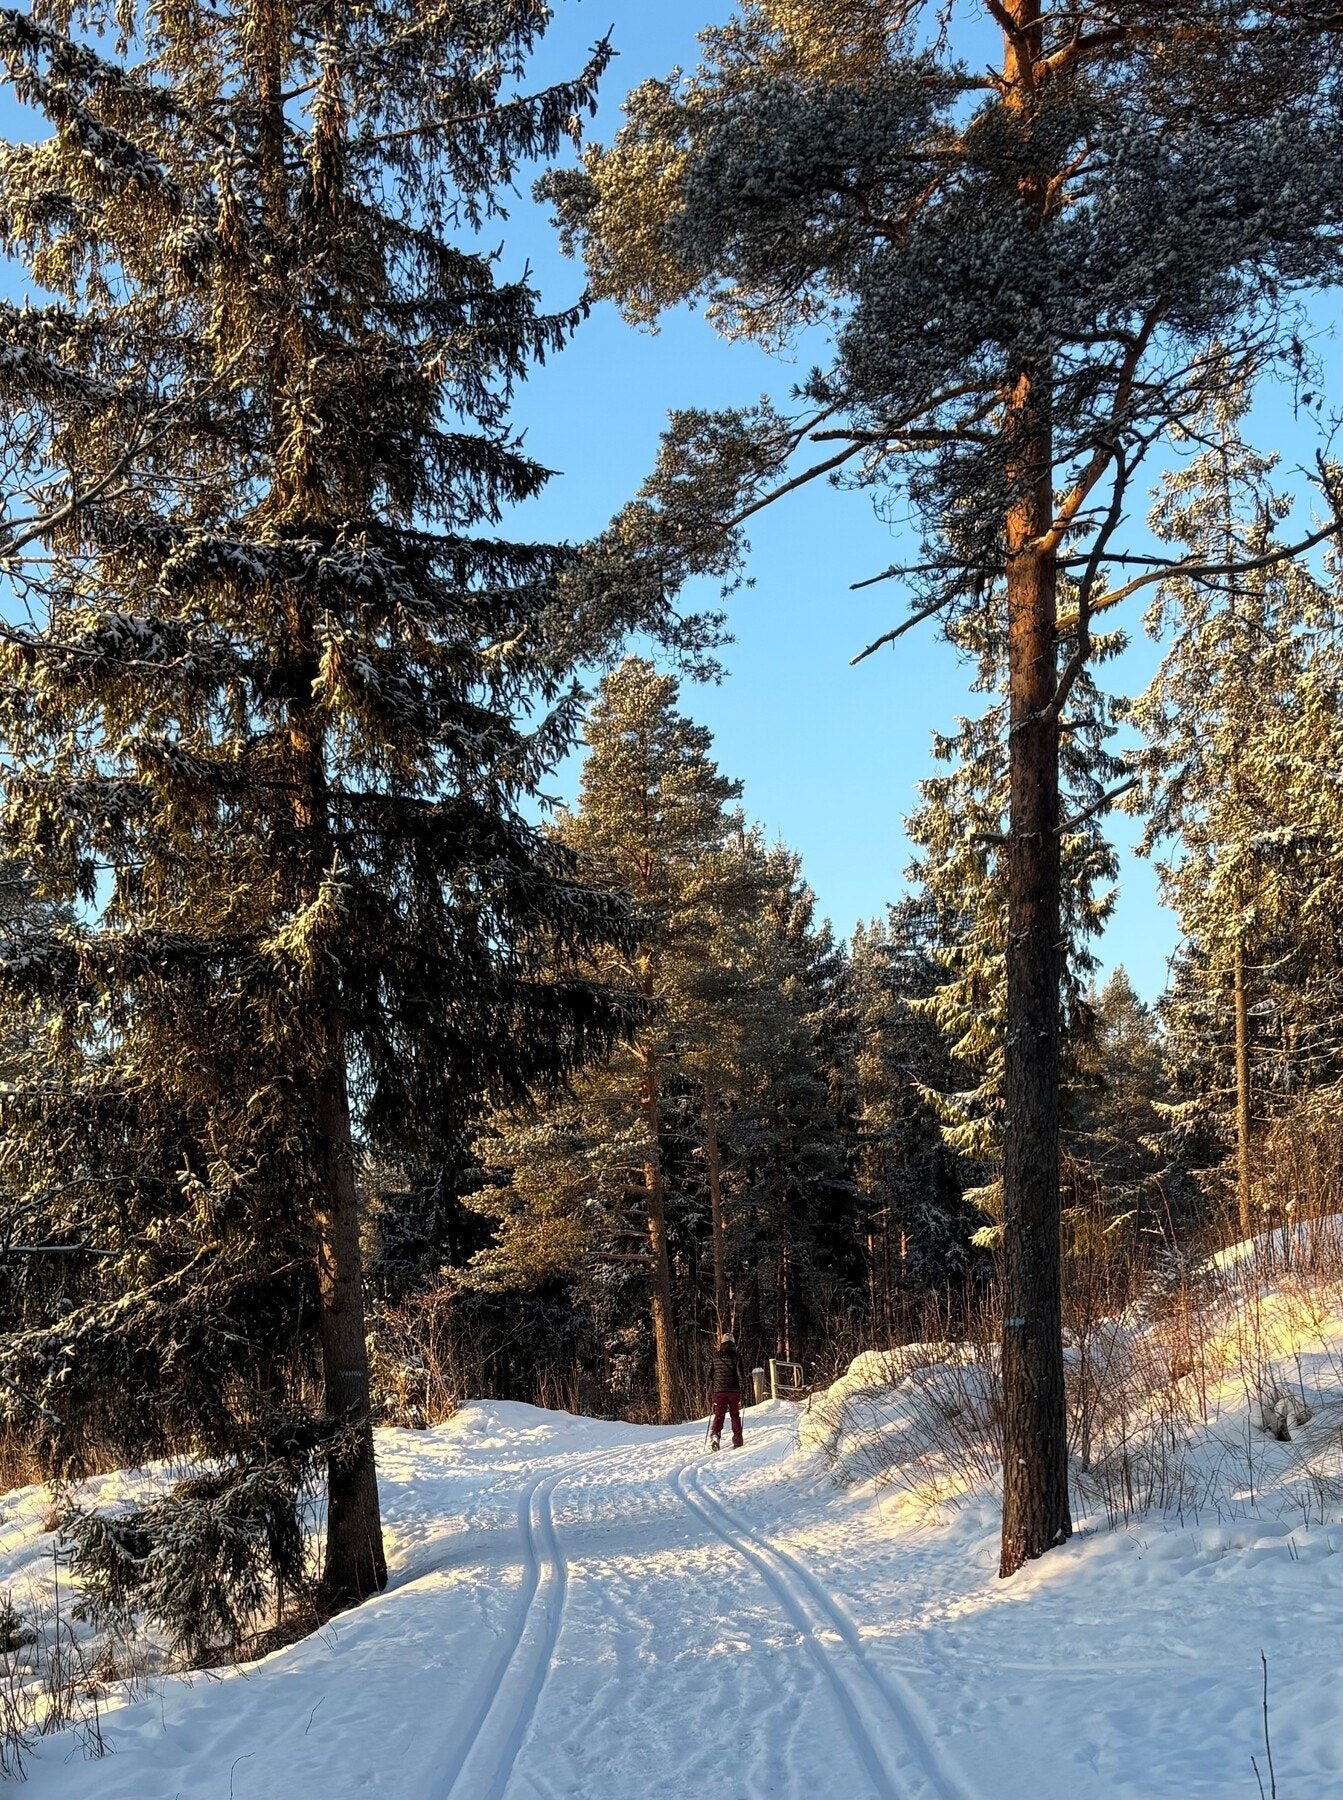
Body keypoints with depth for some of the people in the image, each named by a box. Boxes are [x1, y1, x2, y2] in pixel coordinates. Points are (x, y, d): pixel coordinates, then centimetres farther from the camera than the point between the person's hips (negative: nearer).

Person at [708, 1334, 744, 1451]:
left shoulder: (715, 1358, 6)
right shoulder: (735, 1357, -3)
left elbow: (710, 1374, 8)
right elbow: (740, 1375, -7)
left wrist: (710, 1389, 16)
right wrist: (742, 1391, -1)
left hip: (718, 1391, 1)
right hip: (733, 1391, -1)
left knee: (719, 1415, 3)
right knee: (735, 1416, 10)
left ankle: (714, 1435, -22)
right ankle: (737, 1442, 10)